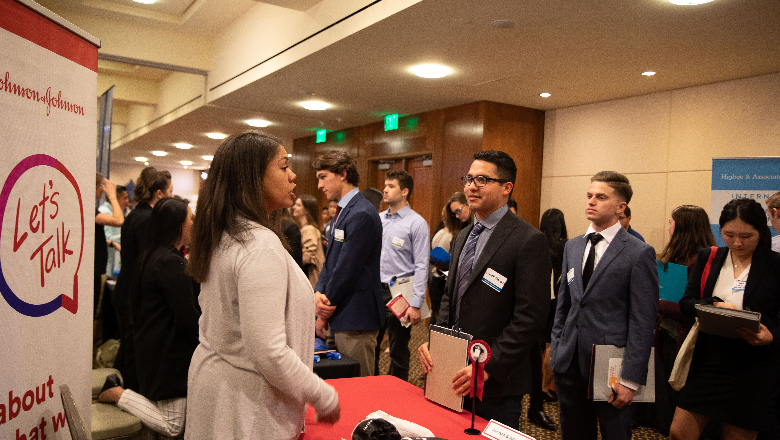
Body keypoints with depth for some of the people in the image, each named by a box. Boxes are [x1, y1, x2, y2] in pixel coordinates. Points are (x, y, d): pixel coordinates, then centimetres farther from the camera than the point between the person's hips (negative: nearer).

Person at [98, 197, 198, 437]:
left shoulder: (152, 256, 11)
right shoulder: (171, 263, -22)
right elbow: (188, 319, -21)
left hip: (151, 344, 10)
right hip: (168, 353, -10)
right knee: (173, 427, 0)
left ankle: (117, 387, 15)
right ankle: (117, 393, 2)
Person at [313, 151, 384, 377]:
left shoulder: (362, 214, -17)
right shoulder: (343, 211, 15)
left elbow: (346, 269, -18)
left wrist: (324, 314, -8)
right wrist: (318, 293, -3)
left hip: (356, 318, -10)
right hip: (341, 315, 10)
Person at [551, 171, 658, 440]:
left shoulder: (639, 253, -9)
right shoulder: (572, 247, 10)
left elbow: (643, 321, -11)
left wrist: (631, 379, -13)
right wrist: (555, 351, 10)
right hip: (569, 364, 5)